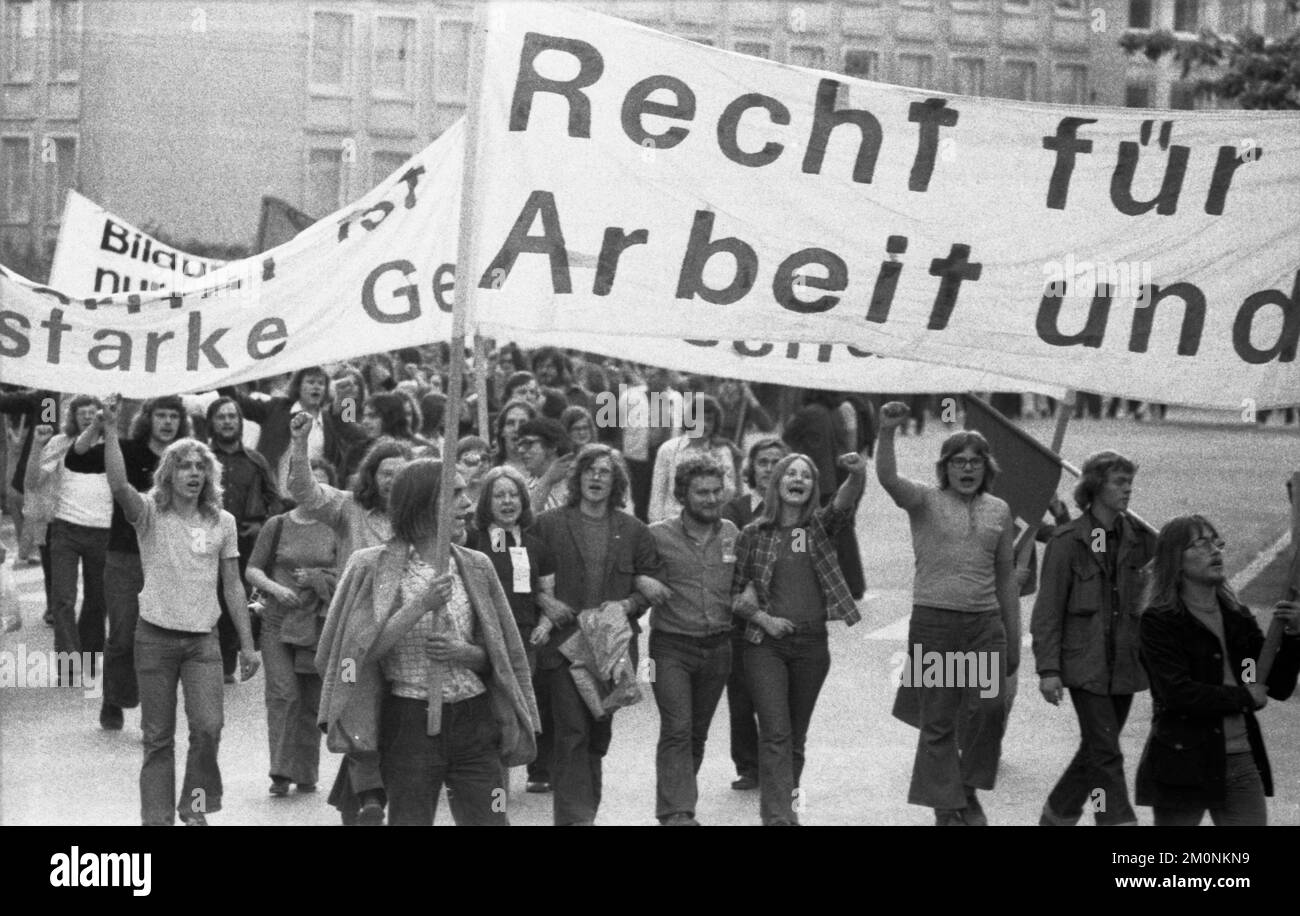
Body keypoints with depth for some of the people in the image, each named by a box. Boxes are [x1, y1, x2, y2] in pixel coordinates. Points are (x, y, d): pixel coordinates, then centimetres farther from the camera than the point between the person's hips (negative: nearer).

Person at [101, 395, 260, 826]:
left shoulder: (222, 522, 5)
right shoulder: (150, 514, -3)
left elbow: (233, 587, 8)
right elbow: (119, 485, -24)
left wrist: (247, 644, 6)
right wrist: (110, 430, -35)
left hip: (203, 638, 1)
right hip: (156, 636, -1)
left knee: (208, 727, -12)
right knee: (158, 737, 4)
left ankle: (195, 806, 8)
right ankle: (157, 816, 14)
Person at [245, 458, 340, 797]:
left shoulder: (336, 529, 5)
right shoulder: (277, 525, 5)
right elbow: (252, 570, 6)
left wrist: (315, 578, -9)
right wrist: (275, 588, -11)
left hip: (319, 624, 1)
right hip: (278, 620, -1)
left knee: (312, 700, 5)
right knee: (283, 693, -11)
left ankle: (306, 773, 15)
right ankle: (281, 772, -10)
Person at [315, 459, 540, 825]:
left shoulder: (476, 567, 8)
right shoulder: (373, 566, -2)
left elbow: (496, 656, 12)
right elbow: (367, 648, -11)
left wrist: (464, 652, -9)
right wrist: (420, 606, -19)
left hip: (473, 720, 3)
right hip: (408, 722, -3)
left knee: (489, 820, 0)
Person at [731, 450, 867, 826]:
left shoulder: (820, 527, 3)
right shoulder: (753, 534, 1)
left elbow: (844, 502, -19)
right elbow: (735, 591, 7)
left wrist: (857, 475, -40)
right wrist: (762, 618, -10)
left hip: (811, 643, 2)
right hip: (766, 643, -2)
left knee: (797, 734, 13)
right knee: (775, 733, -11)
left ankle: (785, 796, 32)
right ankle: (777, 817, -15)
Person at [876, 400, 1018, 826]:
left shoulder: (998, 511, 11)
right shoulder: (926, 500, 0)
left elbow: (1006, 576, 16)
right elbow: (888, 478, -21)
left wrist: (1014, 638, 16)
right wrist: (887, 433, -39)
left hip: (985, 623, 2)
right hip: (933, 621, -2)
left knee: (989, 705, -15)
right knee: (937, 722, 2)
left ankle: (968, 787, 6)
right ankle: (947, 809, 12)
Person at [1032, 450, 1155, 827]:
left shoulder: (1138, 539, 6)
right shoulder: (1068, 541, -8)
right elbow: (1048, 609, -7)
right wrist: (1048, 669, -11)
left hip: (1124, 665, 5)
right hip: (1084, 664, -5)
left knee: (1094, 751, 14)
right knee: (1106, 754, -9)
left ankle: (1056, 816, 33)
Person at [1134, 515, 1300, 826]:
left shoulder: (1238, 618, 10)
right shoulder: (1158, 623, -7)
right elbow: (1178, 693, -19)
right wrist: (1244, 698, -9)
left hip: (1242, 764, 5)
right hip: (1183, 764, -5)